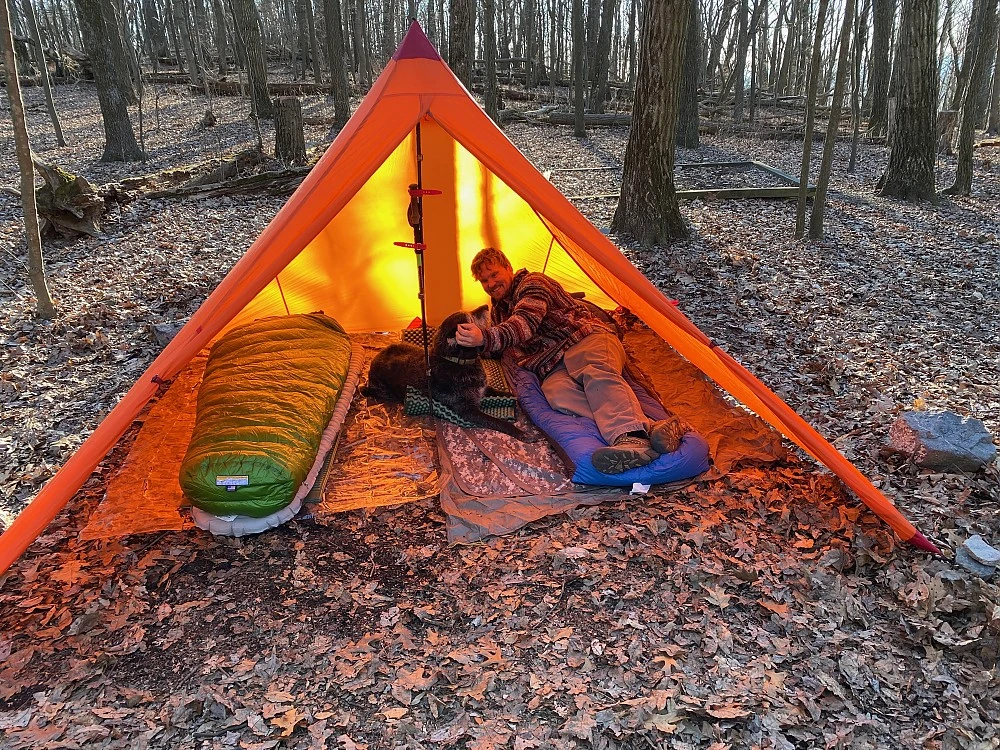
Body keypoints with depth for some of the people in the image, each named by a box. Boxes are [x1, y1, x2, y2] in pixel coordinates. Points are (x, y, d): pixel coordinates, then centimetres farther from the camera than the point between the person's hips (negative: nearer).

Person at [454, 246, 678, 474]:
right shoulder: (497, 313, 29)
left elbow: (526, 322, -18)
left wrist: (486, 337, -33)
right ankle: (648, 428, -53)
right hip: (553, 368, 5)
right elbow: (495, 350, 42)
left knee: (597, 371, -41)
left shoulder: (533, 283, 2)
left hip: (585, 338, -4)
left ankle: (633, 436, -68)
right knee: (558, 396, -33)